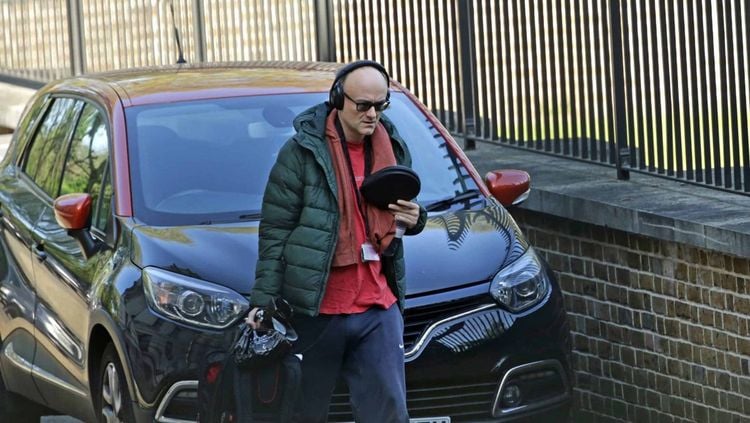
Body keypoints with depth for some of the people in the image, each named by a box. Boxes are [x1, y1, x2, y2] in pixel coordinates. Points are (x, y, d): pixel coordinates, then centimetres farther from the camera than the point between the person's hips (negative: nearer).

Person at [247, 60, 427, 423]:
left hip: (378, 310, 4)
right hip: (315, 310, -4)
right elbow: (274, 233, -6)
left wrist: (414, 219, 0)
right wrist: (264, 299, -12)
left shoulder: (393, 148, 8)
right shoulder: (303, 152, -7)